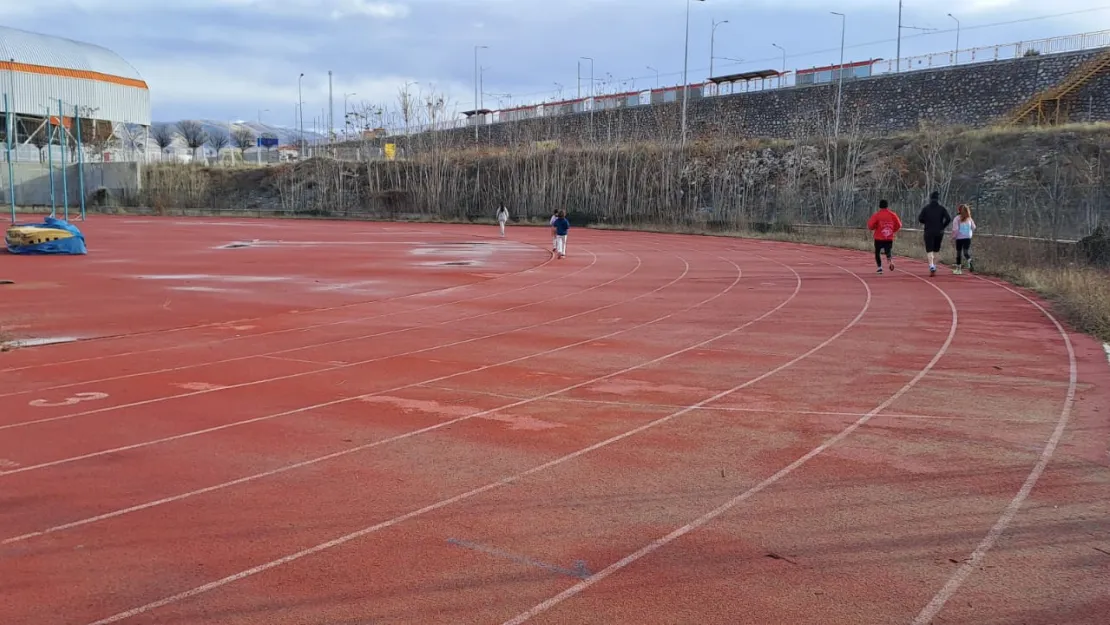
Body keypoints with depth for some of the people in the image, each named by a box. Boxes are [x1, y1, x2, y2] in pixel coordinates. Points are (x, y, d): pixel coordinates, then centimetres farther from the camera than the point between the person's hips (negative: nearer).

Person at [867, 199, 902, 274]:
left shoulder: (877, 214, -7)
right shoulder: (892, 214, 1)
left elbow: (870, 225, -11)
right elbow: (899, 225, 2)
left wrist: (873, 228, 12)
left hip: (879, 238, -2)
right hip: (889, 238, 2)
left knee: (877, 252, 13)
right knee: (888, 251, 13)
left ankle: (880, 267, 0)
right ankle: (890, 260, -20)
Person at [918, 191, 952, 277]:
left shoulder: (926, 208, 0)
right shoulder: (942, 208, 1)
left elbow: (920, 219, -6)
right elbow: (948, 219, -9)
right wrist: (943, 227, 3)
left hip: (929, 232, -2)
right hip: (939, 232, 2)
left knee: (929, 250, -6)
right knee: (936, 250, 16)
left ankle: (931, 266, -26)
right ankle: (934, 265, 21)